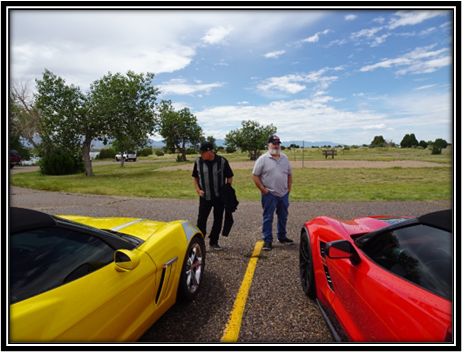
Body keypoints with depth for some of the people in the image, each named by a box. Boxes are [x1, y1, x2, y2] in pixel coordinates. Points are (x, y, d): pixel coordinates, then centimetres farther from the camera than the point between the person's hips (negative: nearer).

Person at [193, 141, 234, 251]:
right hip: (205, 197, 0)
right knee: (201, 219, -2)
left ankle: (214, 241, 24)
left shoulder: (222, 161, -7)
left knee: (218, 220, 9)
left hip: (220, 197, 0)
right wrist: (198, 189, -3)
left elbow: (229, 177, 2)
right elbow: (195, 177, 11)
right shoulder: (198, 161, -2)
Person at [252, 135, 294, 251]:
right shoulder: (263, 159, -6)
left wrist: (289, 188, 8)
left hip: (284, 194, 6)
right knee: (268, 218, 1)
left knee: (283, 217, 16)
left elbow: (289, 174, 17)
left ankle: (282, 237, 32)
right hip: (269, 194, -5)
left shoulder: (284, 158, 11)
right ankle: (267, 240, 10)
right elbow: (255, 175, -8)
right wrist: (263, 189, -12)